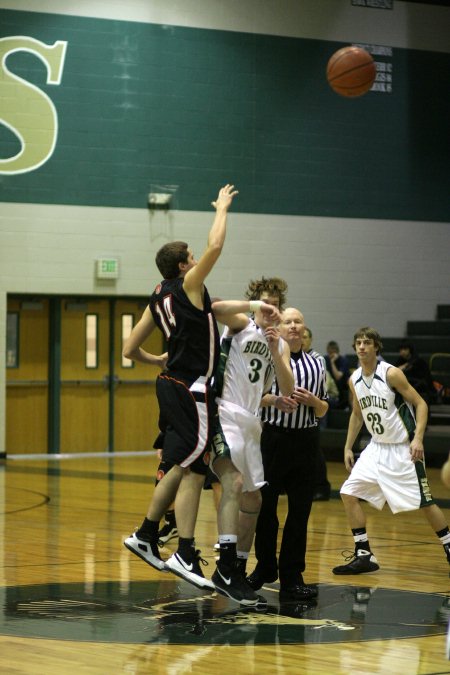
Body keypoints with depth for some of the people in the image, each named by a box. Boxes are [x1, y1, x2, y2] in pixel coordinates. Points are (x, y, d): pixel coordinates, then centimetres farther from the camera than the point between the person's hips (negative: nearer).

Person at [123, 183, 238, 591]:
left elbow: (130, 350, 15)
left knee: (182, 467, 18)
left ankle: (146, 536, 24)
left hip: (173, 385, 9)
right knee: (193, 471, -8)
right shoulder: (187, 286, -9)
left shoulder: (158, 299, 13)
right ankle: (185, 555, -9)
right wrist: (222, 208, 0)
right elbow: (216, 245, -16)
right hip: (191, 389, -9)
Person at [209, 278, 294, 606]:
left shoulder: (280, 344, 16)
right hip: (225, 413, -8)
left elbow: (288, 390, 2)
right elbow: (215, 309, -22)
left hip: (251, 421, 8)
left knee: (253, 499, 13)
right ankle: (226, 568, -34)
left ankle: (238, 571, 24)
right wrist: (254, 306, -30)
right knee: (234, 481, -26)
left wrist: (275, 350, -10)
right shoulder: (241, 324, 0)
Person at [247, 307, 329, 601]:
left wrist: (312, 401, -5)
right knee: (265, 505, 6)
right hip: (273, 437, -2)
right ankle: (265, 567, 24)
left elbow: (323, 410, 16)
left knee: (300, 510, 2)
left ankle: (292, 577, 8)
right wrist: (273, 400, -17)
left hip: (305, 442, 3)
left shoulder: (315, 364, 12)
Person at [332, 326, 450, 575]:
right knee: (349, 493, -2)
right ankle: (364, 556, 3)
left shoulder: (391, 374, -16)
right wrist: (348, 447, 14)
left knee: (425, 503, -4)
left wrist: (418, 438, -24)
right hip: (377, 447, 7)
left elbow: (420, 404, -14)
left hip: (403, 449, -6)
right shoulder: (354, 380, 3)